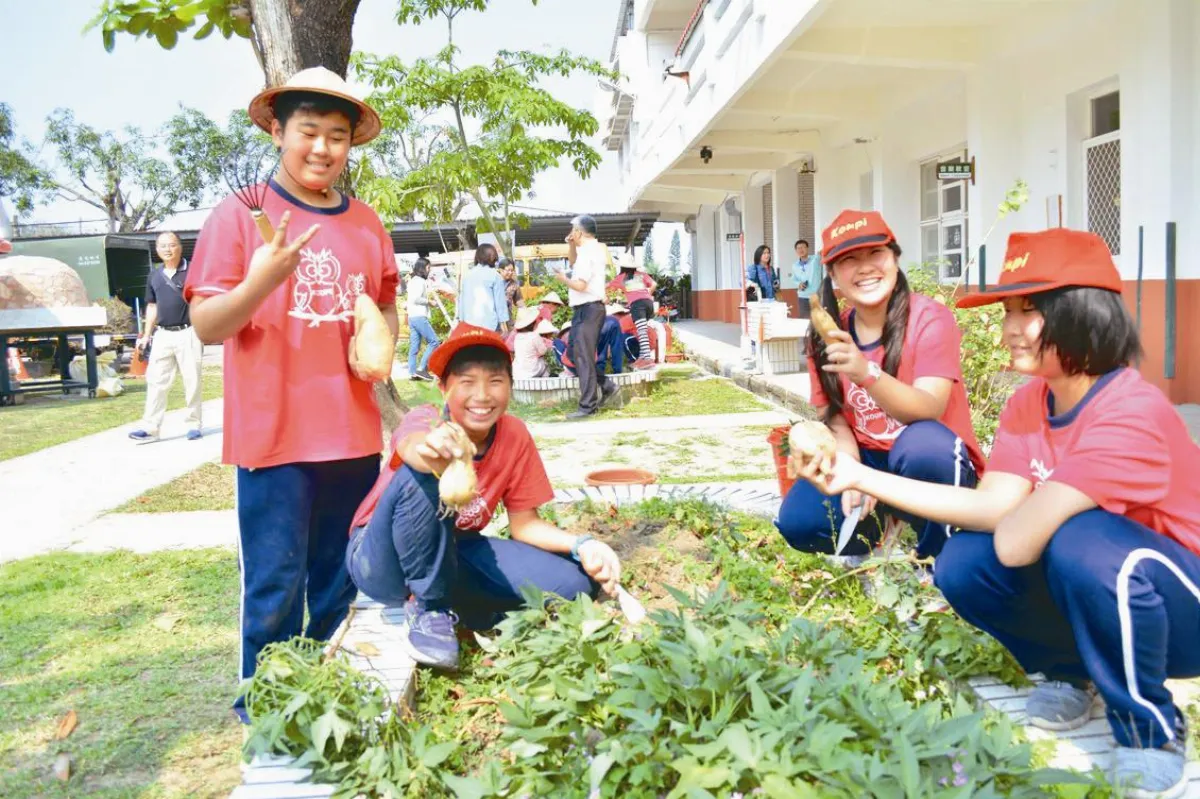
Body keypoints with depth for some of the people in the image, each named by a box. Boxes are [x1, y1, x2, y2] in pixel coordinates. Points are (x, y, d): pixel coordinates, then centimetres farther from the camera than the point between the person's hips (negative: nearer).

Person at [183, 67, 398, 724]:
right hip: (273, 434, -4)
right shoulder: (240, 214, -3)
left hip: (353, 434, 4)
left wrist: (384, 341, -1)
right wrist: (263, 281, -24)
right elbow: (206, 326, -7)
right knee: (275, 587, 2)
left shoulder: (367, 224, 9)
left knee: (344, 583, 14)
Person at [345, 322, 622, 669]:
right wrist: (432, 446, -74)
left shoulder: (515, 436, -9)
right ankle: (428, 607, -17)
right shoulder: (425, 418, -23)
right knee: (420, 475, -36)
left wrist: (581, 545, -20)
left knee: (573, 582, -14)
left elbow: (524, 523, -2)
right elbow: (412, 445, -49)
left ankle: (458, 610, 3)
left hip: (452, 553, 5)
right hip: (383, 560, -4)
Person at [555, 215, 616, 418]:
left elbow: (580, 285, -24)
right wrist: (571, 245, 16)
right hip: (585, 309, 10)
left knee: (583, 357, -6)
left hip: (587, 309, -10)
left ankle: (588, 405, -3)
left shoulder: (588, 252, -17)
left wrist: (564, 279, -5)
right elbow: (574, 263, 33)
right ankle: (606, 386, 19)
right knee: (578, 354, 16)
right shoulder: (592, 249, 14)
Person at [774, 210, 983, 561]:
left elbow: (929, 412, -30)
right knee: (797, 521, -21)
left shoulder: (929, 318, -18)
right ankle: (884, 522, 11)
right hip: (868, 460, 4)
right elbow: (833, 417, 0)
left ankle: (938, 557, -11)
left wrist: (866, 373, -48)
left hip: (936, 462, -4)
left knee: (922, 442, -39)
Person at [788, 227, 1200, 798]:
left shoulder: (1130, 412, -31)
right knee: (960, 567, -14)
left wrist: (1014, 516, -13)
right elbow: (990, 505, -13)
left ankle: (1151, 730, -10)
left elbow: (1015, 541, -37)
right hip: (1093, 586, 7)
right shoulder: (1028, 403, -4)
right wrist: (861, 477, -18)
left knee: (1082, 543, -36)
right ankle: (1070, 671, 14)